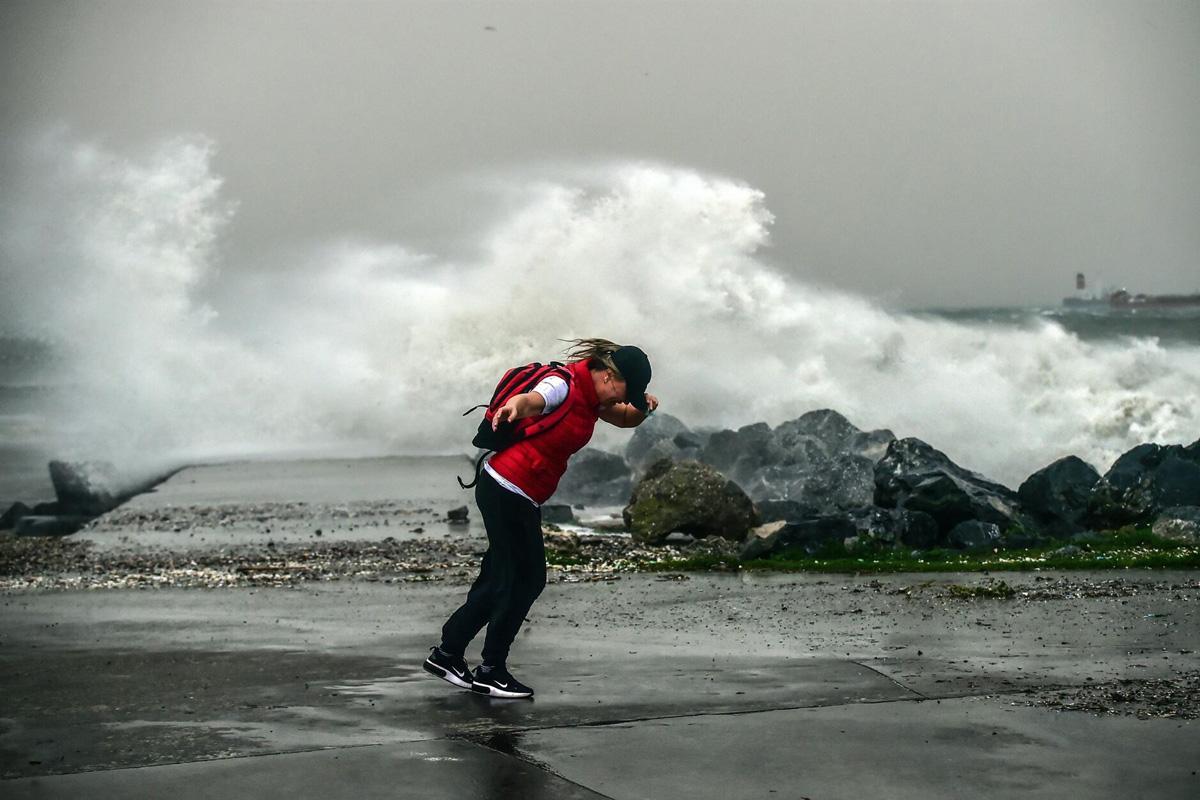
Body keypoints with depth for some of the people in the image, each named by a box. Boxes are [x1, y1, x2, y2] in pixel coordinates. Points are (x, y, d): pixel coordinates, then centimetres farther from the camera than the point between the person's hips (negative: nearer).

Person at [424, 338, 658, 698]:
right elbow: (531, 400, -38)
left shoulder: (591, 395, 10)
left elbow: (625, 419, 21)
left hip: (518, 497, 10)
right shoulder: (565, 385, -18)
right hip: (507, 489, -10)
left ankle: (446, 654, 22)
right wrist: (513, 408, -62)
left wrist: (643, 408, -4)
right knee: (528, 578, -3)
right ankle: (491, 671, 6)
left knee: (499, 580, 14)